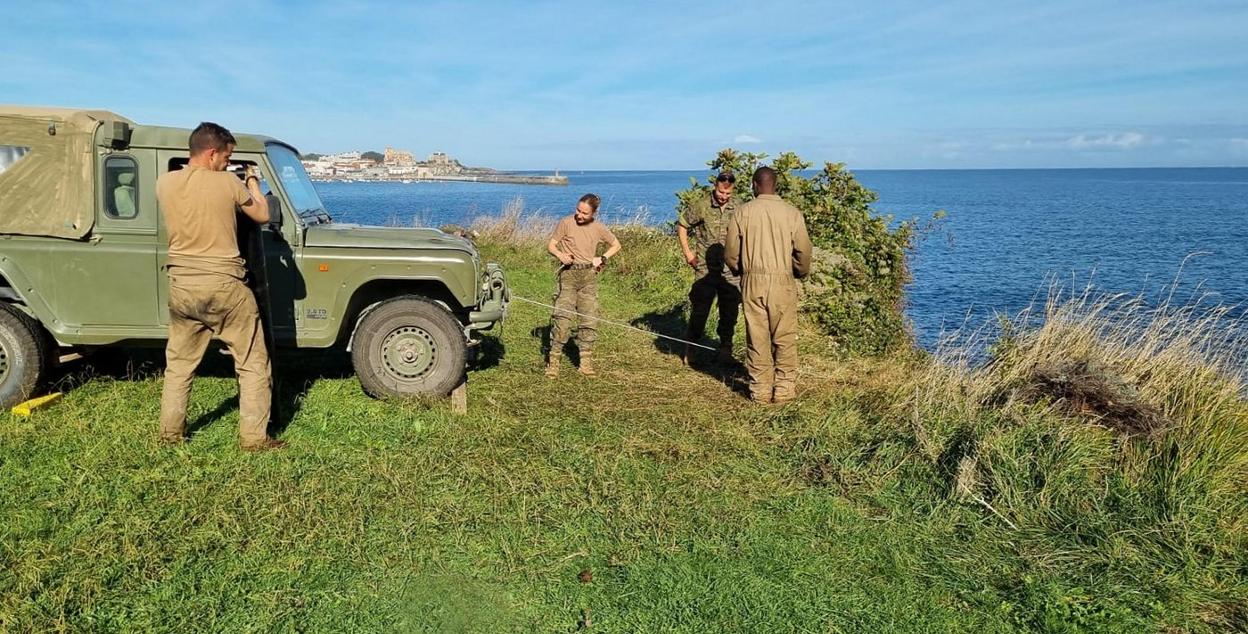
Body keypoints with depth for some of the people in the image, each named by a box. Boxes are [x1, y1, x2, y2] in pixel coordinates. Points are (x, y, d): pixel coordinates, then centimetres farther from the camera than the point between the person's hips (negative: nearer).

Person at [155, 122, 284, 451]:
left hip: (182, 285, 5)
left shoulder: (164, 183, 1)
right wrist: (253, 182, 19)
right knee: (253, 362, 6)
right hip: (224, 285, -4)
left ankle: (170, 431, 26)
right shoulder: (229, 183, -11)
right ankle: (253, 436, 7)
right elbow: (263, 216, 5)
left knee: (179, 362, 19)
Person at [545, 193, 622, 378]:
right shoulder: (566, 223, -3)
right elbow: (551, 245, 1)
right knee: (562, 316, -10)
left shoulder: (598, 228, 4)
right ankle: (553, 361, -5)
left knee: (590, 318, 3)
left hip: (589, 275, 3)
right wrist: (561, 255, -20)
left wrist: (602, 258, 2)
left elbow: (616, 245, 17)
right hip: (569, 273, -3)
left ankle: (586, 362, 12)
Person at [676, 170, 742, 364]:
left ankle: (725, 350, 22)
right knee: (699, 309, 2)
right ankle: (689, 349, 20)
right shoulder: (701, 206, -6)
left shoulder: (739, 206, 0)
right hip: (706, 269, -2)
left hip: (731, 270, 2)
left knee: (730, 312, 8)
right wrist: (687, 252, 2)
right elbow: (682, 225, 6)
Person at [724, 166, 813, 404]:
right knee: (785, 339, 9)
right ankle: (784, 389, 13)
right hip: (783, 281, -1)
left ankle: (760, 391, 14)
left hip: (752, 282, 1)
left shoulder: (743, 212, -1)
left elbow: (730, 253, 2)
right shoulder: (791, 213, -3)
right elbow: (803, 251, -2)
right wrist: (801, 272, 18)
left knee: (757, 338, 8)